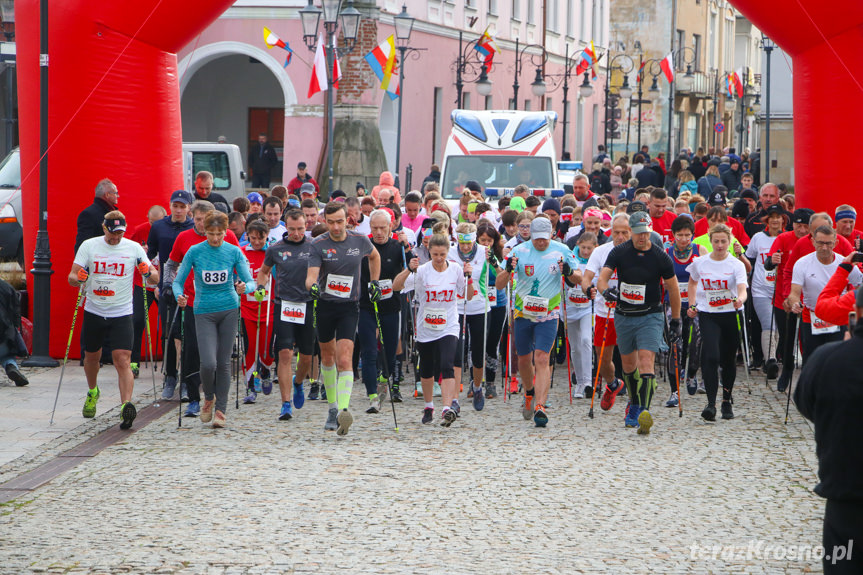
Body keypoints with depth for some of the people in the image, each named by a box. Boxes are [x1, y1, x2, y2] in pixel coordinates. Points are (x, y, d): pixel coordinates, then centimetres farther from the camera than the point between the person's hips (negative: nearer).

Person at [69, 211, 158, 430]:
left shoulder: (133, 248, -2)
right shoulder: (89, 246, -1)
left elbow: (154, 278, 0)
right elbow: (72, 276, -3)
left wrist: (149, 274, -24)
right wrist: (78, 279, -27)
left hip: (121, 314, -2)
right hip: (94, 311, 2)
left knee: (122, 360, -15)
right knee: (92, 356, 18)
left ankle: (126, 406, -24)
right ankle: (92, 392, 45)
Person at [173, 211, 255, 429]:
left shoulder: (234, 252, 0)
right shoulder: (194, 252, -2)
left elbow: (251, 283, -2)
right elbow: (178, 281, 3)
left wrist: (244, 288, -25)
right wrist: (179, 296, -18)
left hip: (229, 310, 1)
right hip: (204, 312, -1)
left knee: (223, 362, 1)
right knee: (208, 363, -13)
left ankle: (220, 409, 12)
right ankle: (208, 397, 17)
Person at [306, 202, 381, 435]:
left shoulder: (360, 240, -2)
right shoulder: (318, 245, -8)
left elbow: (374, 256, 21)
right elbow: (311, 276, -17)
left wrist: (374, 283, 15)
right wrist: (312, 286, -39)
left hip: (349, 307, -1)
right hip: (324, 305, 1)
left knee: (344, 359, -15)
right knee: (327, 356, 14)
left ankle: (344, 410, -27)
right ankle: (332, 407, 31)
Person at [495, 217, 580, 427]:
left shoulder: (561, 251, -6)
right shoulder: (519, 251, -8)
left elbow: (579, 279, 5)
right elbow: (499, 285, -9)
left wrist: (569, 272, -19)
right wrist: (508, 270, -30)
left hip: (548, 315, -2)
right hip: (523, 313, 2)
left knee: (542, 359, -16)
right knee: (524, 359, 13)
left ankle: (540, 406, -21)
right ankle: (529, 393, 42)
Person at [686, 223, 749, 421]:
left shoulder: (736, 264, -5)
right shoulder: (700, 263, 2)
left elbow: (742, 289, -19)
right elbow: (692, 282, 22)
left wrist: (740, 299, -41)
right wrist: (692, 305, 12)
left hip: (730, 315, 0)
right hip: (707, 316, 0)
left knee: (728, 360, 10)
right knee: (711, 357, -17)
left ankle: (727, 401, 31)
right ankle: (711, 404, -20)